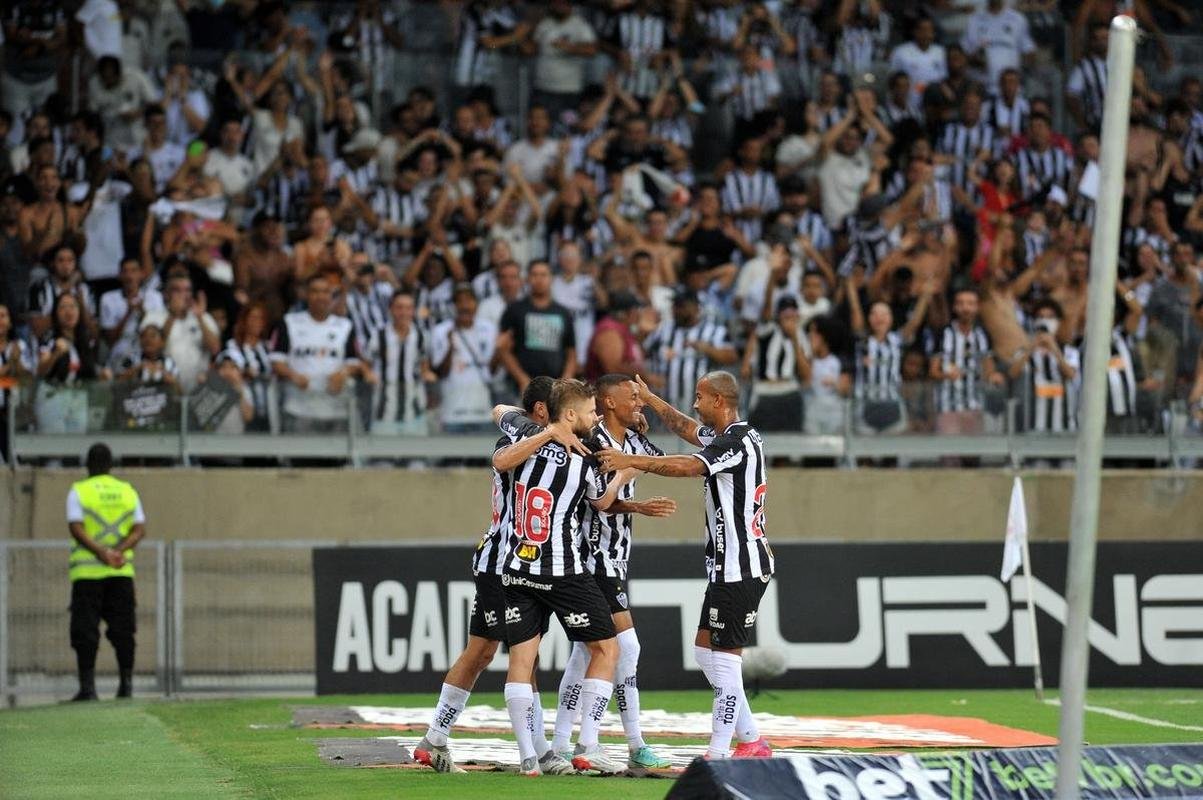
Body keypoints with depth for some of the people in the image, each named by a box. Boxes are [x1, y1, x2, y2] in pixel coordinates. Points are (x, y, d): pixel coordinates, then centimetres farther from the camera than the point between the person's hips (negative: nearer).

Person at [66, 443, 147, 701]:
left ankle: (87, 686, -5)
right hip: (122, 572, 3)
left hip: (87, 572, -3)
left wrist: (102, 553, -19)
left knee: (85, 631, -1)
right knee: (122, 628, 8)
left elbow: (76, 528, -13)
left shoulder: (78, 491, 0)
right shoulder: (127, 491, 10)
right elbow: (140, 529, 1)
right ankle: (126, 682, 5)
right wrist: (119, 551, -11)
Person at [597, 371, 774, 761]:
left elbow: (688, 466, -31)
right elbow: (686, 428, 33)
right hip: (728, 566, 10)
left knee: (725, 657, -7)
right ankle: (751, 740, 17)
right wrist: (649, 399, 36)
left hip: (741, 568, -10)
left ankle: (719, 752, -4)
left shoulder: (738, 442, -16)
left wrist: (631, 461, -32)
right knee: (706, 650, 13)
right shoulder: (727, 436, 14)